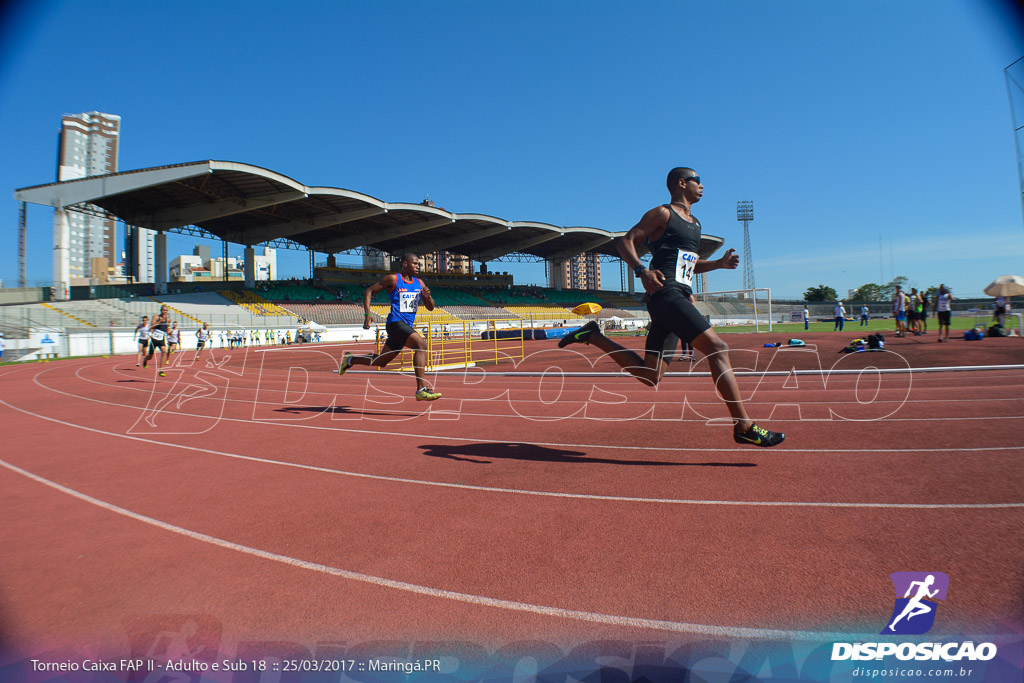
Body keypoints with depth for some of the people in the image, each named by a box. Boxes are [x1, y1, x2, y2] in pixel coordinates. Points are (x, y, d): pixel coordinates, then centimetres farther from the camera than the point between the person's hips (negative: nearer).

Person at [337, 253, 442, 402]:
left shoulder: (419, 283, 14)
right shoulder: (393, 279, -2)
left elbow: (430, 308, 16)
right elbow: (369, 291, 3)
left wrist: (428, 297, -6)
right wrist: (368, 314, -8)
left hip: (407, 326, 8)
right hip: (395, 322, -7)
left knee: (381, 361, 17)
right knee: (421, 345, -28)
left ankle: (350, 359, 41)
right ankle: (421, 390, -32)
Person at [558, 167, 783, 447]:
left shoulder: (695, 224, 27)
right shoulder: (663, 213, 2)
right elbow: (625, 242, -5)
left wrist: (719, 263, 16)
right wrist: (641, 270, -23)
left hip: (679, 296, 9)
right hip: (665, 293, -9)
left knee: (650, 376, 5)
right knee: (718, 348, -17)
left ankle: (593, 335, 17)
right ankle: (744, 426, -13)